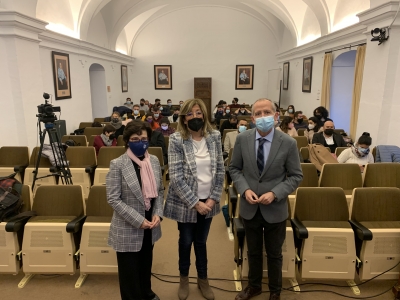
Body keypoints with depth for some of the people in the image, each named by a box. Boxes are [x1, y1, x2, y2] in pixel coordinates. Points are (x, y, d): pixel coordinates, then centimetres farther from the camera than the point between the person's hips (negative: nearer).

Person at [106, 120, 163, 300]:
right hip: (128, 229, -5)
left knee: (146, 265, 26)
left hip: (149, 227, 5)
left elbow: (159, 191, 6)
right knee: (130, 271, 13)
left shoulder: (154, 161, -1)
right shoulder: (117, 165, -17)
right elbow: (113, 199, -17)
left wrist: (158, 214, -8)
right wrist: (138, 220, -20)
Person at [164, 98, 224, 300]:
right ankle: (184, 279, 42)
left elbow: (220, 171, 0)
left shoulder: (214, 137, -3)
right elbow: (176, 177, -16)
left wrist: (213, 199, -7)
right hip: (185, 203, -2)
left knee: (201, 242, 18)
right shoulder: (177, 140, -13)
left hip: (207, 201, 2)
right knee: (186, 241, 16)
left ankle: (203, 279, 41)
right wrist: (195, 203, -16)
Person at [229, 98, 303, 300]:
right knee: (253, 251, 22)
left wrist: (274, 194, -20)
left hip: (275, 209, -1)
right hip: (250, 207, 2)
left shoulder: (288, 143, -13)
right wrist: (245, 189, -15)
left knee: (274, 254, 18)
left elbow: (296, 176, -7)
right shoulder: (242, 139, -8)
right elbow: (234, 168, 1)